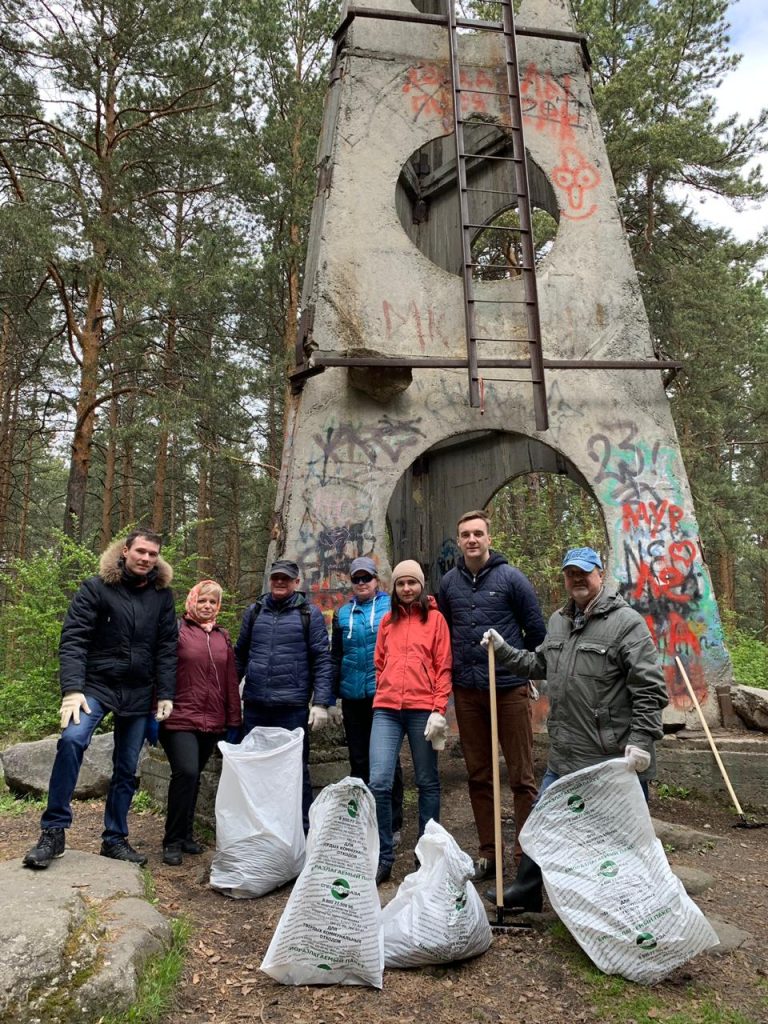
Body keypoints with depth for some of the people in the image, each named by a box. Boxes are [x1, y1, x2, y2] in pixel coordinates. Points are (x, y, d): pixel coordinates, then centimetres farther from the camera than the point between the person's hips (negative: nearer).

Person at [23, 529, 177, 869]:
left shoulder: (162, 594, 2)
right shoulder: (96, 587, -6)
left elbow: (167, 648, 4)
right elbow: (73, 639, -12)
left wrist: (165, 695, -1)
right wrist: (72, 688, -23)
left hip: (139, 693, 3)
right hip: (97, 685, -3)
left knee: (127, 768, 9)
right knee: (72, 738, -27)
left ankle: (115, 839, 25)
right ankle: (53, 831, -13)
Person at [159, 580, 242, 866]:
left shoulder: (223, 637, 13)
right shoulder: (177, 630, -2)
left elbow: (231, 681, 14)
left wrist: (233, 722, 13)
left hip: (212, 724, 5)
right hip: (180, 720, -5)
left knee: (193, 778, 12)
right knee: (186, 773, -14)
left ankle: (186, 834, 28)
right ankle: (173, 841, 2)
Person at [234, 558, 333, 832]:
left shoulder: (309, 613, 0)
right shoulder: (254, 611, 11)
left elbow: (322, 660, -4)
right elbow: (240, 655, 17)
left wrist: (320, 703, -10)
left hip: (293, 707, -4)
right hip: (254, 706, 4)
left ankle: (302, 830, 18)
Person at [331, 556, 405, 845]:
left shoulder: (392, 607, 1)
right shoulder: (343, 613, 11)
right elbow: (335, 657, 16)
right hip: (353, 697, 4)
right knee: (358, 761, 12)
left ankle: (392, 826, 17)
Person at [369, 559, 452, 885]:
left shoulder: (435, 618, 3)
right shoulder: (387, 620, 13)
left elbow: (444, 667, -1)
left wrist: (439, 709, -8)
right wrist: (386, 693, 12)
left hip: (423, 709, -2)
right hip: (386, 710, 3)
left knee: (427, 783, 8)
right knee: (379, 783, -6)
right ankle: (383, 857, 9)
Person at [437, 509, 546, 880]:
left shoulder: (510, 578, -6)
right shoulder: (448, 582, 5)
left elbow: (536, 629, 1)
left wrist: (521, 667, 6)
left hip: (509, 688, -4)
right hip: (466, 692, 4)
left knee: (521, 777, 3)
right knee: (478, 776, 13)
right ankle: (487, 852, 26)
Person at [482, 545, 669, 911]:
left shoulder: (626, 622, -13)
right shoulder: (557, 621, 11)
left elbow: (650, 689, -16)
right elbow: (541, 665, 24)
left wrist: (641, 740, -21)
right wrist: (503, 650, 16)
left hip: (616, 761, -7)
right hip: (564, 757, 7)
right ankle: (525, 892, 37)